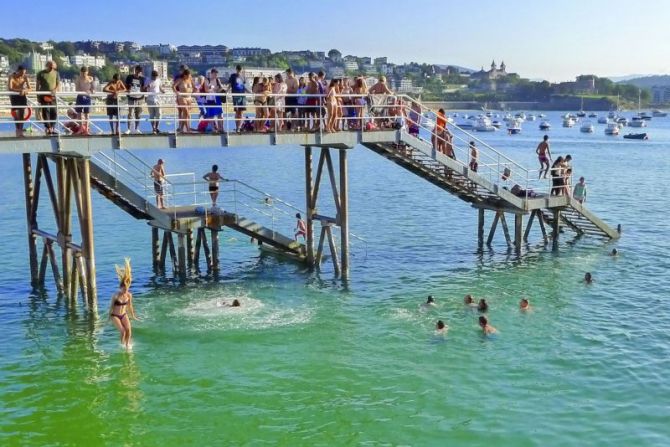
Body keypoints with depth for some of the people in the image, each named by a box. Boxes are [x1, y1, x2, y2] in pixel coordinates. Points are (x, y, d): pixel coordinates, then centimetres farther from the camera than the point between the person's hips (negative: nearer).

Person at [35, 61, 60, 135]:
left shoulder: (56, 73, 9)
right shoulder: (41, 74, 3)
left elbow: (58, 84, 7)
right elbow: (37, 85, 4)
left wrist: (55, 90, -14)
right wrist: (38, 96, -1)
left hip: (52, 96, 2)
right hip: (43, 95, -2)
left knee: (54, 112, 0)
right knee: (45, 112, -3)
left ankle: (53, 128, 11)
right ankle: (48, 128, 0)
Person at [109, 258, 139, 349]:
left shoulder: (129, 295, -7)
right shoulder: (116, 295, -19)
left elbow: (130, 306, 7)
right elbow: (111, 306, -7)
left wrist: (133, 316, 15)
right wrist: (109, 317, 1)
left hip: (124, 315, 4)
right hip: (115, 316, -4)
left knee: (129, 330, -14)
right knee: (123, 331, -15)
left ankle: (127, 344, 6)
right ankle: (122, 344, 9)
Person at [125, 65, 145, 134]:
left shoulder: (141, 78, 5)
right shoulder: (129, 77, 1)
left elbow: (143, 88, 9)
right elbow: (126, 86, 7)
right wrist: (128, 90, -13)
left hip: (139, 98, 2)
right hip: (131, 98, -2)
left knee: (138, 114, 6)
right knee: (130, 113, -4)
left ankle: (137, 129, 16)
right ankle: (129, 129, 0)